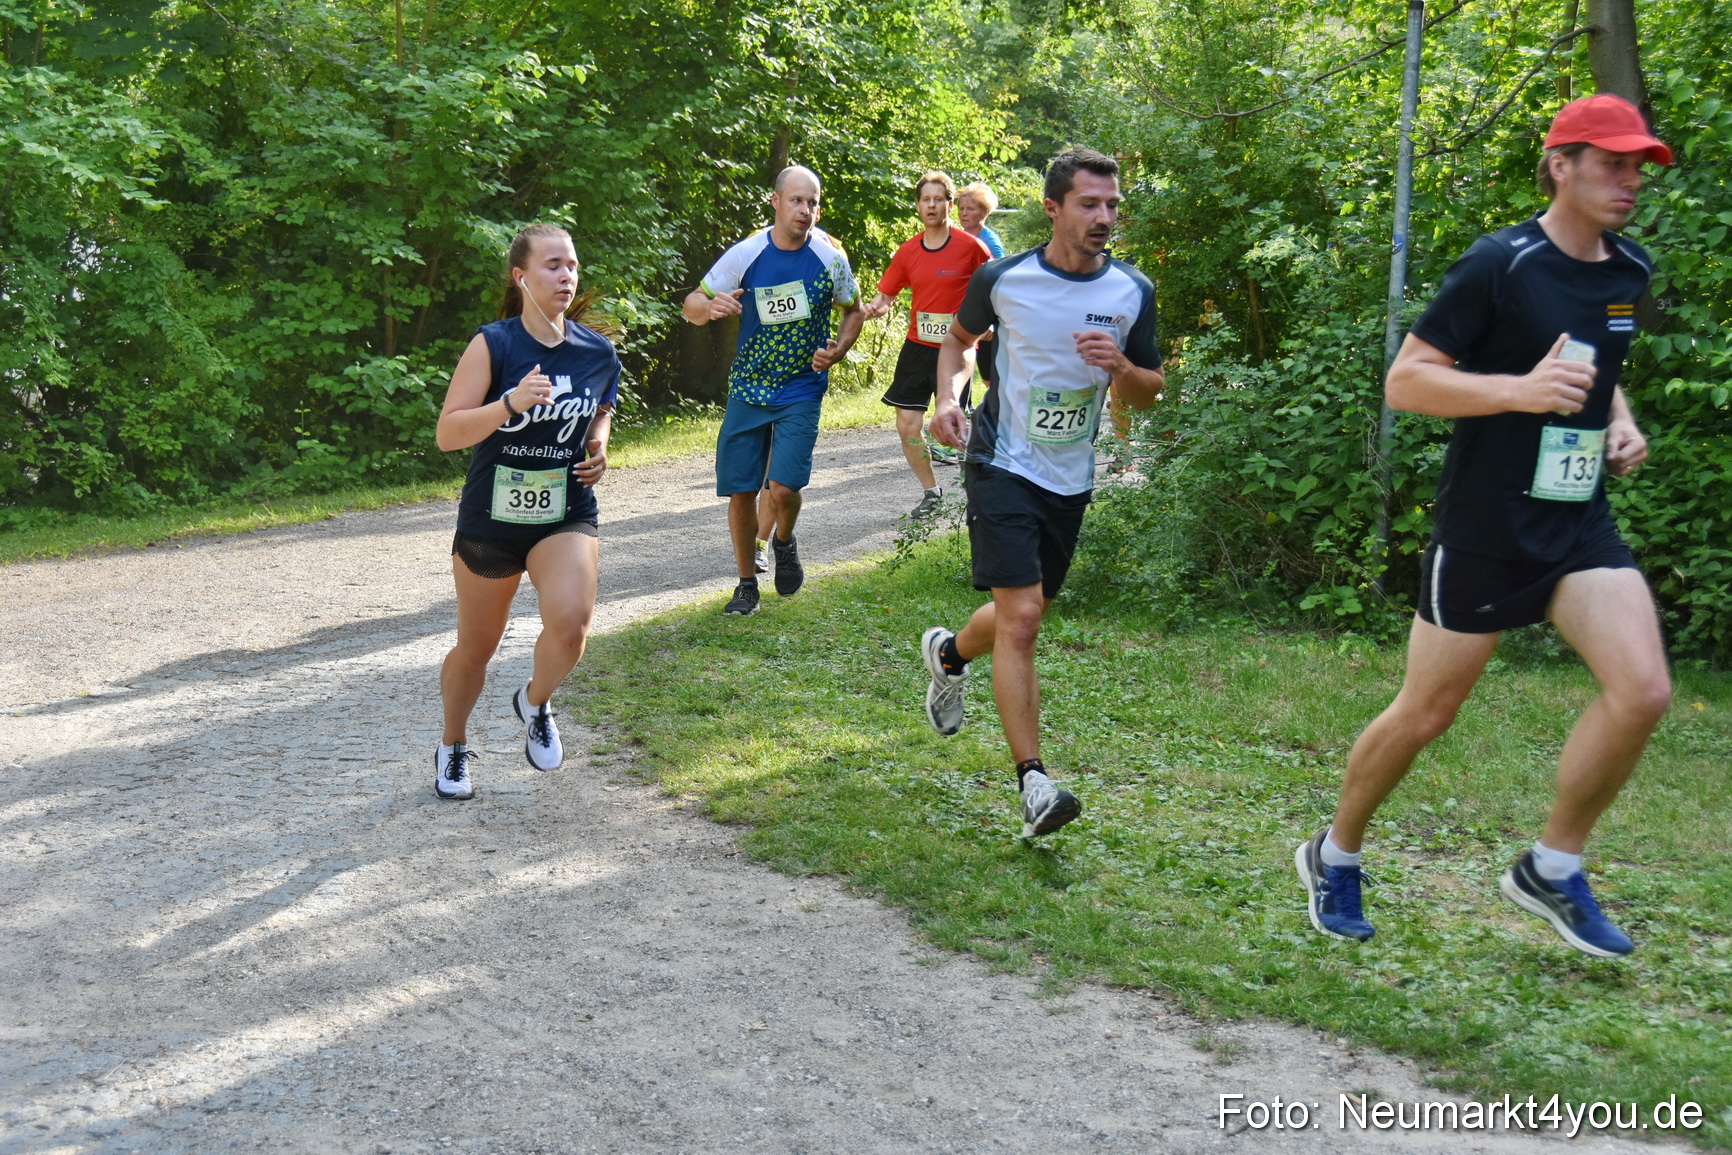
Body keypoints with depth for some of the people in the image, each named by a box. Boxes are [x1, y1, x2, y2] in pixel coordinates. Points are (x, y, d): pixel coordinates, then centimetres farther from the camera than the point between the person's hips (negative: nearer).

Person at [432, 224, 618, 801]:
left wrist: (598, 445, 1)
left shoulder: (599, 353, -1)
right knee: (475, 648, 13)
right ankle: (453, 748, 41)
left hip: (566, 516, 1)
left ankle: (536, 702, 8)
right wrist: (510, 403, -32)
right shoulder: (493, 344, -12)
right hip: (490, 517, -1)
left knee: (571, 621, -25)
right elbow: (447, 433, -18)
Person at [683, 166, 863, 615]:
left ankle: (784, 543, 18)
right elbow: (691, 306, 1)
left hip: (801, 390, -1)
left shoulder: (830, 259, -6)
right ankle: (746, 583, 22)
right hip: (747, 389, 2)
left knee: (783, 488, -17)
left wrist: (837, 350, -7)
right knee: (740, 491, 2)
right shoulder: (746, 254, -6)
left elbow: (854, 311, 12)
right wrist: (711, 306, -23)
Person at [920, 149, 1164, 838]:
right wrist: (947, 396, -6)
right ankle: (1032, 781, -12)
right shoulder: (1002, 280, -8)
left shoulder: (1133, 293, -2)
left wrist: (1122, 368, -16)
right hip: (1004, 464, -4)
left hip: (1070, 478, 4)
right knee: (1020, 615, -16)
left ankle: (950, 653, 50)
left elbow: (1149, 393, 7)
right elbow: (960, 336, 12)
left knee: (1026, 612, 17)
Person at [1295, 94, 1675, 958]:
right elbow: (1404, 380, -14)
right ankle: (1335, 856, 28)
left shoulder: (1629, 272, 9)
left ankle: (1552, 868, 8)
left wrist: (1623, 424, 8)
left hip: (1580, 523, 6)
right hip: (1485, 526, -6)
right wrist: (1522, 390, -25)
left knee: (1643, 690, -12)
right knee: (1425, 714, 5)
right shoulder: (1499, 264, -13)